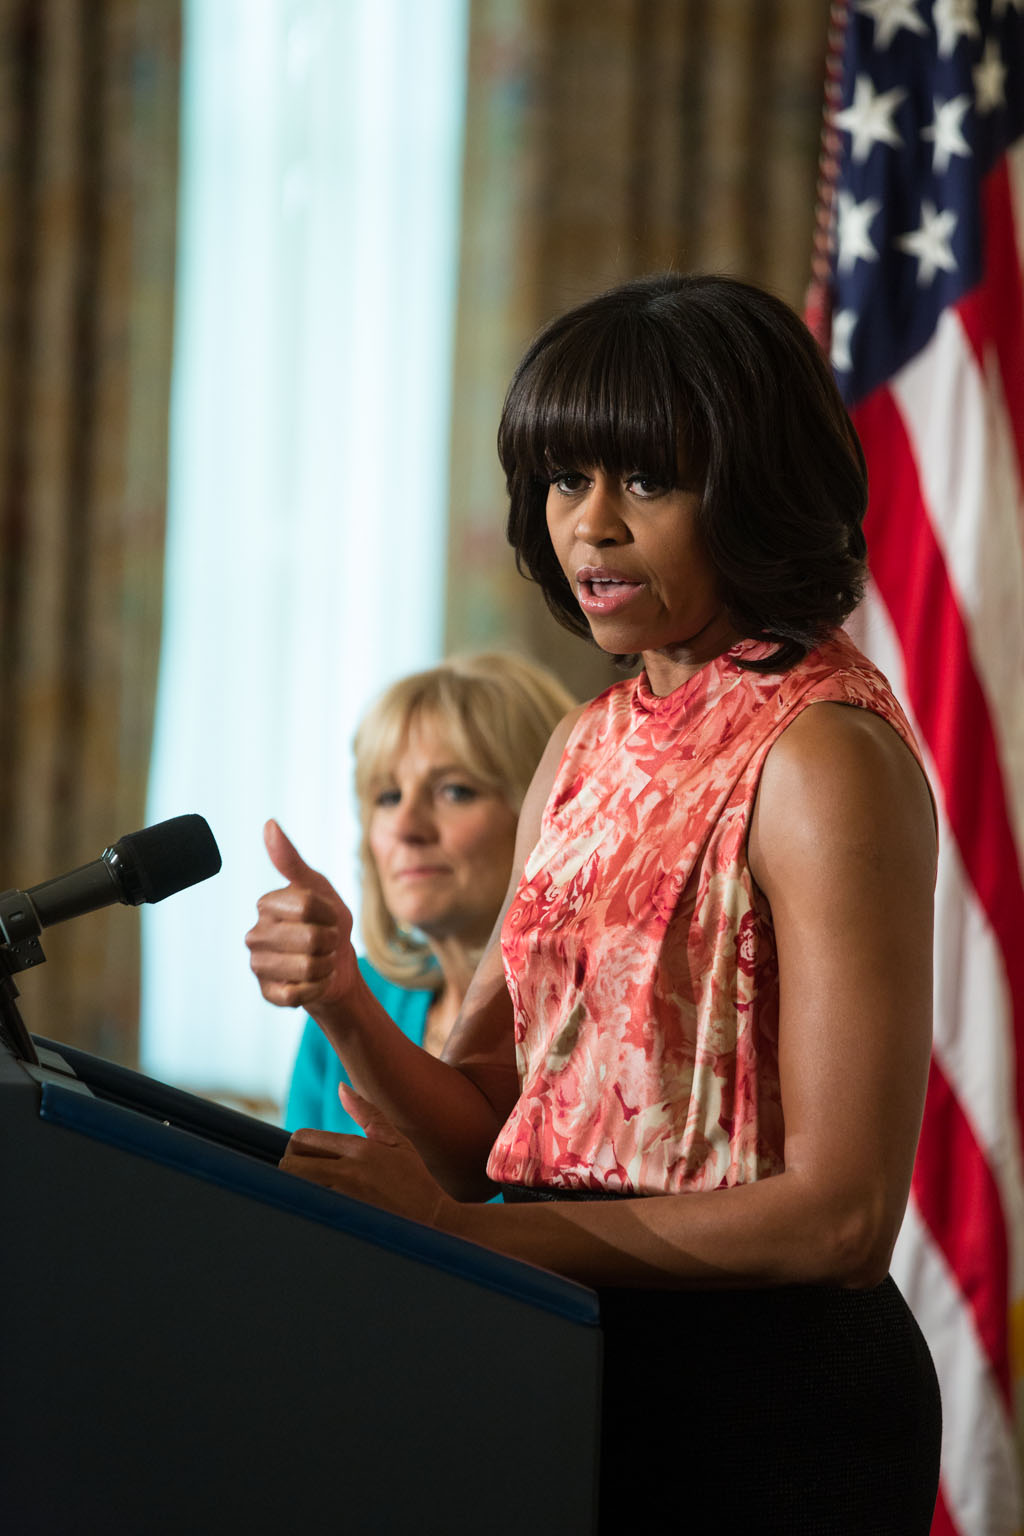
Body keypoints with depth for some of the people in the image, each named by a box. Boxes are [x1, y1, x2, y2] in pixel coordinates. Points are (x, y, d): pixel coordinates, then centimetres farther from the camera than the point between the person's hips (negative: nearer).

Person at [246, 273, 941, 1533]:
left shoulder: (823, 757, -14)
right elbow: (484, 1129, 10)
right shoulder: (591, 746, 11)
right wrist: (345, 1007, -11)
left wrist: (463, 1229, -22)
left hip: (763, 1395, -7)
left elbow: (841, 1216, -20)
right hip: (574, 1360, 7)